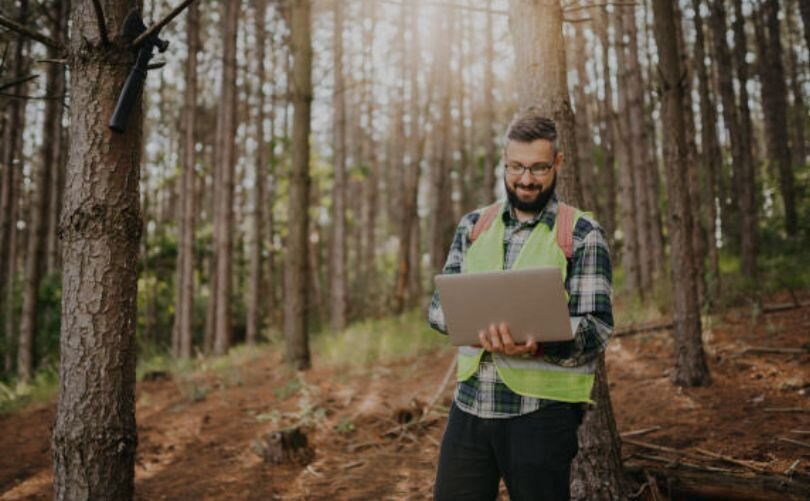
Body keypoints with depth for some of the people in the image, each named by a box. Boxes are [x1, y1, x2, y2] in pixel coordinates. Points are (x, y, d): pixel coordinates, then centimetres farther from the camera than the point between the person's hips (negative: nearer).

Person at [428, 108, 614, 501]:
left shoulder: (582, 234, -5)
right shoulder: (474, 226, 7)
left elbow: (597, 327, -9)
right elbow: (439, 306, 6)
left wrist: (539, 344, -29)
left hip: (542, 409, -3)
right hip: (470, 402, 4)